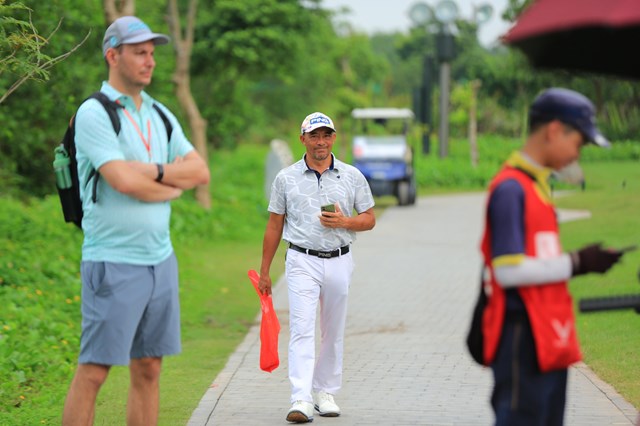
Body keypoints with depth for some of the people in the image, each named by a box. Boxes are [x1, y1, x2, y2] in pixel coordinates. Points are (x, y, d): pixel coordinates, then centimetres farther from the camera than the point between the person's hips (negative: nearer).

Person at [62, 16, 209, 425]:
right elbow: (123, 181, -20)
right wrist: (172, 188, -2)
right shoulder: (94, 113, -9)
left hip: (161, 258, 7)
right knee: (93, 372, -6)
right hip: (114, 262, -7)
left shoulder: (161, 115, 14)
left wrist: (155, 171, -10)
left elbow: (201, 171, 7)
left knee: (149, 369, 9)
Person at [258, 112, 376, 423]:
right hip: (302, 261, -2)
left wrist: (344, 221, -13)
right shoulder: (286, 178, 4)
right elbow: (274, 226, 7)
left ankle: (325, 392, 22)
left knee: (333, 333, 9)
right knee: (302, 329, -13)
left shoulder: (352, 176, 6)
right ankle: (301, 401, -20)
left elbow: (369, 219, 8)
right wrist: (264, 271, 7)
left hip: (339, 261, 2)